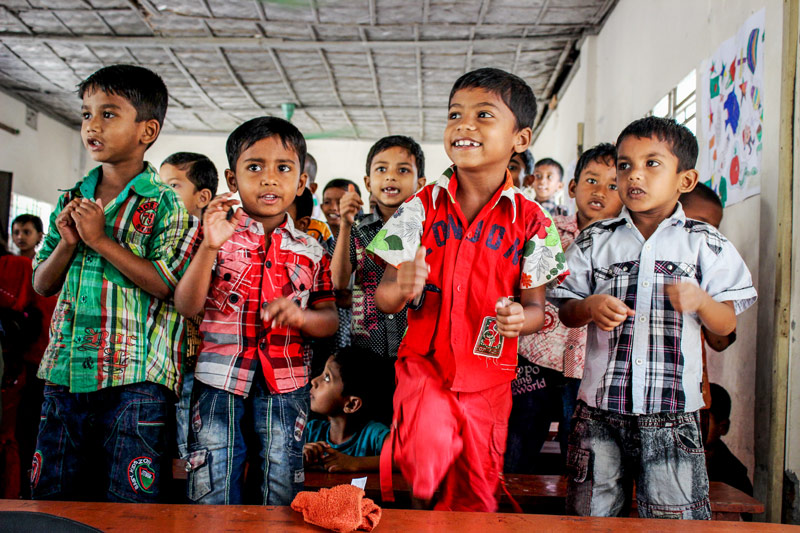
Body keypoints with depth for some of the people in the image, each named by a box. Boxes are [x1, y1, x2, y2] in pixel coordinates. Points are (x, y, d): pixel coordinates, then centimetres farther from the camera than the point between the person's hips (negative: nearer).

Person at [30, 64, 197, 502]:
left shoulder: (166, 205, -5)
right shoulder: (71, 199, 12)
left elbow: (166, 284, -15)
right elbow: (42, 285, 15)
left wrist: (100, 239, -14)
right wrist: (67, 243, -4)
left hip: (135, 379, -5)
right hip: (65, 373, 6)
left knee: (129, 504, 2)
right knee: (50, 498, 14)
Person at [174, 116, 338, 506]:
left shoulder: (310, 250, 7)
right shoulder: (218, 232, 1)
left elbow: (329, 319, 9)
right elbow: (187, 306, -6)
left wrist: (301, 316, -13)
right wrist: (210, 246, -19)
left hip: (284, 386, 1)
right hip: (218, 382, -1)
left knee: (281, 495, 9)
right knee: (211, 495, 4)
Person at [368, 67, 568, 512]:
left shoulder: (529, 222, -2)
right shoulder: (421, 208, -1)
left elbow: (536, 307, 1)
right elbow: (384, 299, -2)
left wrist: (519, 317, -22)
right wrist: (401, 288, -25)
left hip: (488, 377, 1)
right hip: (424, 363, -1)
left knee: (474, 491, 9)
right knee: (430, 451, -25)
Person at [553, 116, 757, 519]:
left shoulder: (705, 243, 3)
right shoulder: (594, 241, 6)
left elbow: (726, 324, 4)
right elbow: (565, 311, 8)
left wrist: (700, 300, -17)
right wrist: (590, 308, -14)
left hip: (673, 413, -1)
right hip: (600, 409, 2)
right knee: (590, 515, 10)